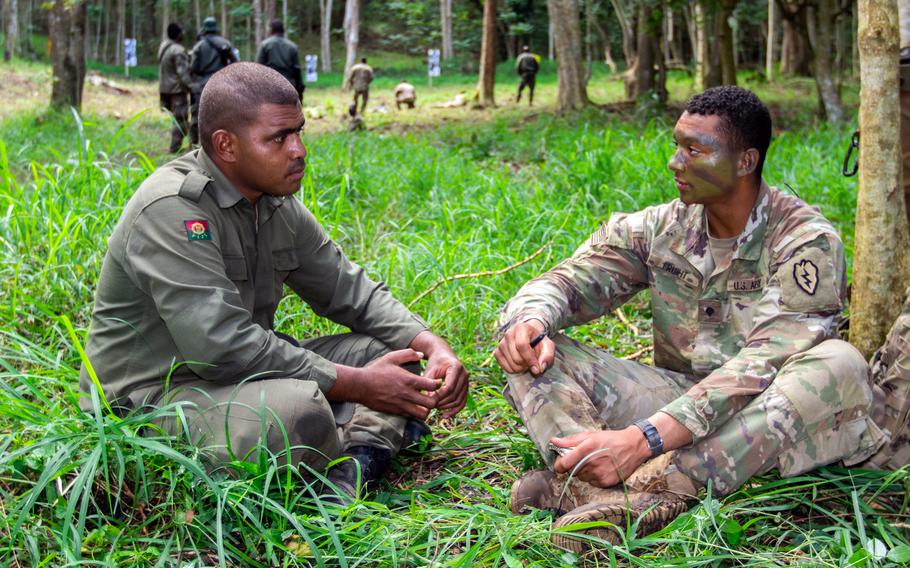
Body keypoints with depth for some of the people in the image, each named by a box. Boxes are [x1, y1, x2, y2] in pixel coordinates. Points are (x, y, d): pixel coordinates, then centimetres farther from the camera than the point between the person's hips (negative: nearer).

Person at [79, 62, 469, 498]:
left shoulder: (277, 204, 6)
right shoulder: (170, 210, -22)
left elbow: (351, 291, 12)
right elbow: (222, 346, -29)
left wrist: (434, 347, -6)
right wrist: (357, 385, -25)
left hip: (246, 376, 9)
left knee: (402, 354, 3)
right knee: (298, 411, -38)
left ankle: (351, 472, -20)